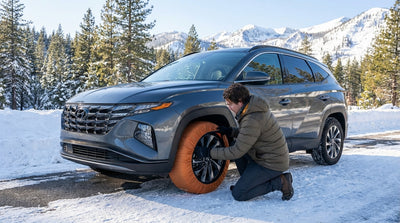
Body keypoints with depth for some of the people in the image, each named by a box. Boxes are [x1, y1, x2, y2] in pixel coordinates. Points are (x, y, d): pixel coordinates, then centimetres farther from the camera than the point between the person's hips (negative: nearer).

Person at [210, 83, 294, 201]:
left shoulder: (252, 120, -27)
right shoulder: (254, 108, 3)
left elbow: (236, 152, -22)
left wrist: (210, 153, -13)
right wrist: (231, 131, 8)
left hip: (271, 163, -10)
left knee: (238, 194, -7)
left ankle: (279, 182, -5)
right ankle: (249, 183, 17)